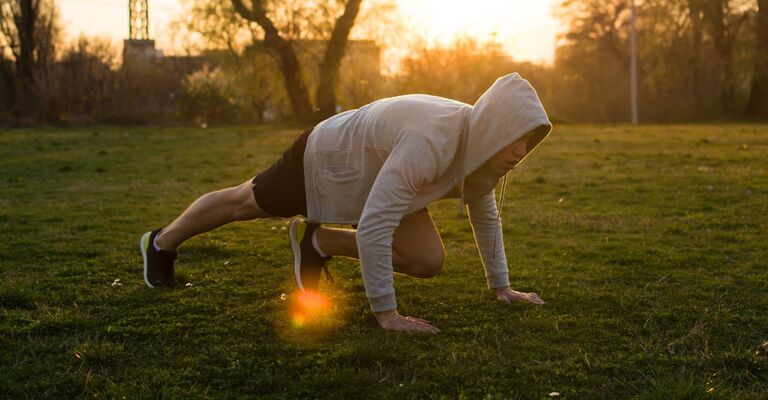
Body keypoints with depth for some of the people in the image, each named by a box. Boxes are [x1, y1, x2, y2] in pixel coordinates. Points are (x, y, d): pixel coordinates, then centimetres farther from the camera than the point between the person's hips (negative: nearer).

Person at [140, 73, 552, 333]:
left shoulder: (483, 144, -17)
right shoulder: (430, 143, -43)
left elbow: (485, 214, 0)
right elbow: (373, 226, -44)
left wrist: (501, 286, 3)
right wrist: (386, 314, -40)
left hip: (375, 176, 7)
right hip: (325, 159, -6)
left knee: (428, 261, -7)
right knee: (243, 203, 18)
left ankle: (318, 242, 14)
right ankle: (161, 243, 47)